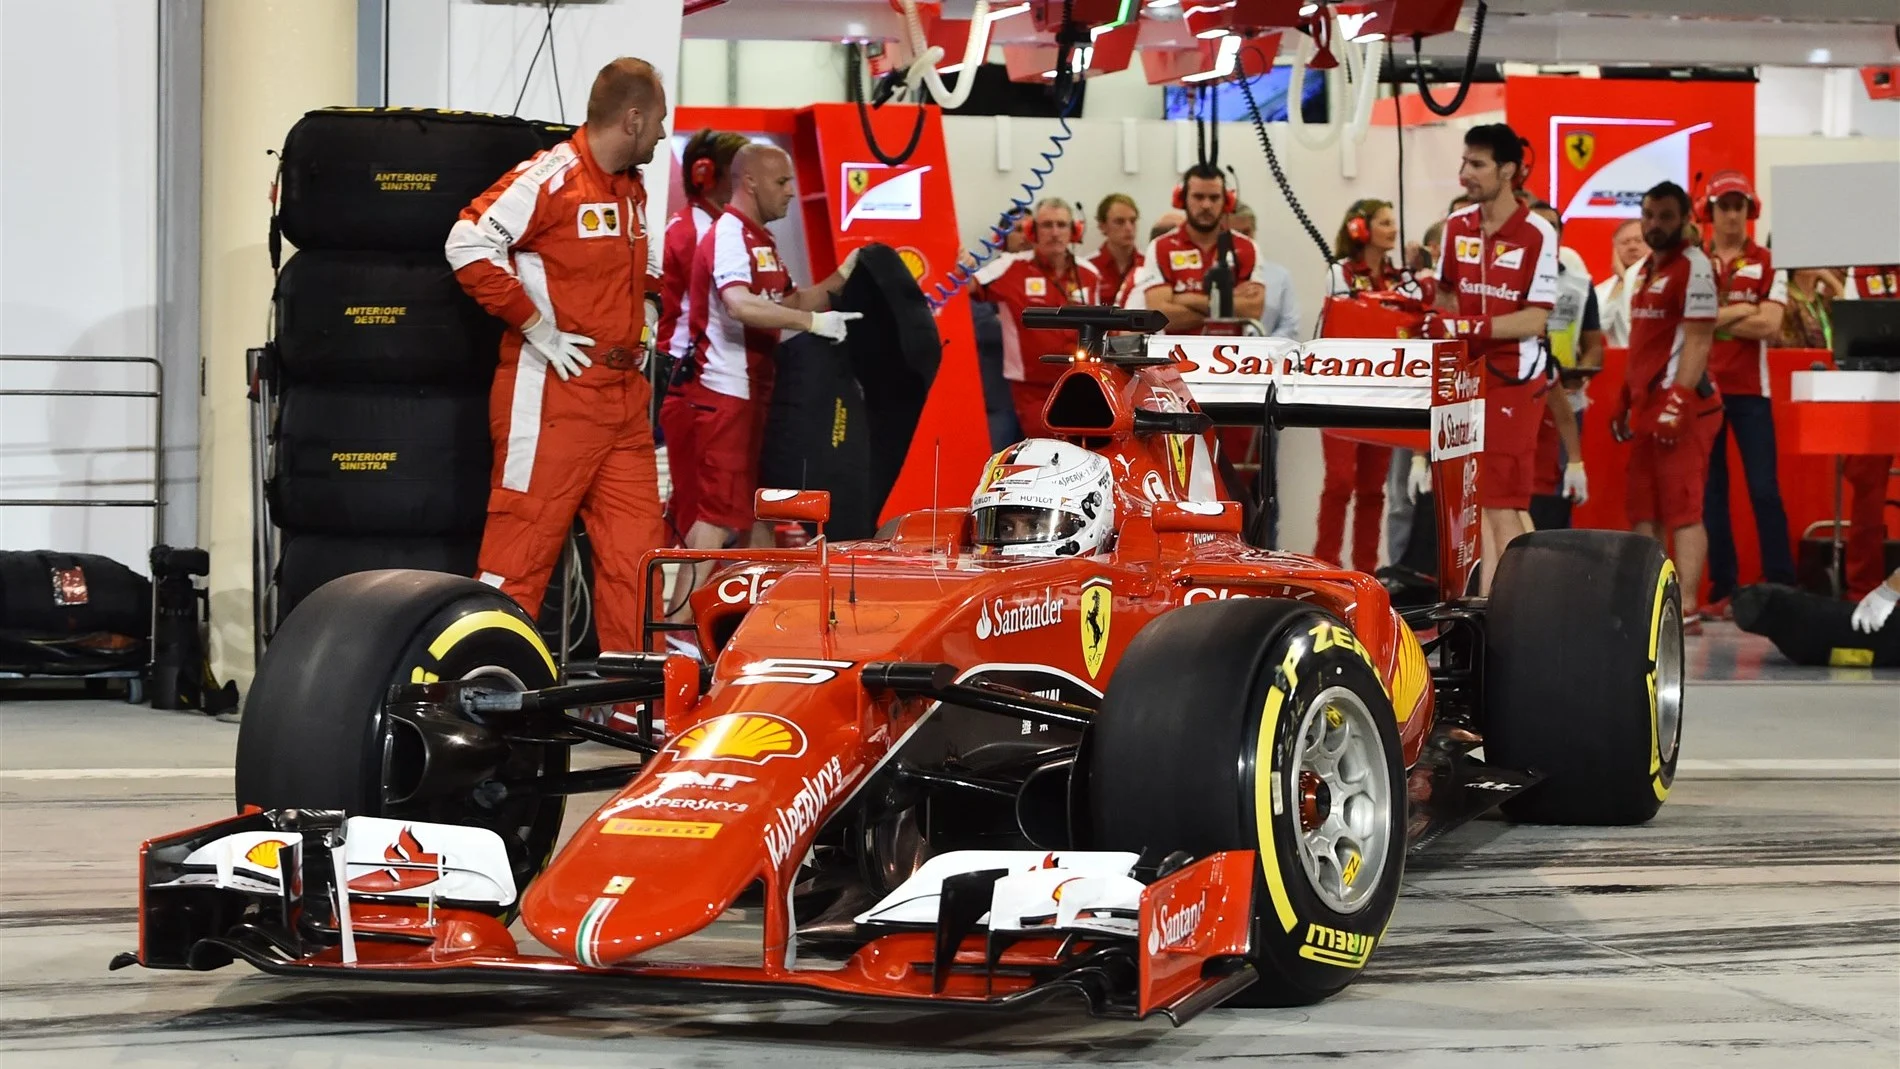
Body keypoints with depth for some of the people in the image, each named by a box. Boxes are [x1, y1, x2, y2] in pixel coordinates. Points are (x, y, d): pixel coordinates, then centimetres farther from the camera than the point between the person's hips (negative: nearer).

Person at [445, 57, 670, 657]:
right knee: (522, 542, -4)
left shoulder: (633, 189, 15)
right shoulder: (549, 178, -12)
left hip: (623, 397, 8)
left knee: (635, 547, 7)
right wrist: (536, 326, -17)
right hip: (552, 393, -8)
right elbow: (468, 247, -19)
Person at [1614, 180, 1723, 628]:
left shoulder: (1693, 267, -9)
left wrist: (1678, 401, -22)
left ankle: (1686, 610, -15)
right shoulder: (1643, 271, 20)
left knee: (1682, 508, -12)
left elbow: (1698, 340, -16)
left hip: (1682, 404, -9)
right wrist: (1625, 402, 23)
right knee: (1644, 509, 10)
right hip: (1648, 403, 9)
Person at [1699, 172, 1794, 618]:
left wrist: (1713, 318, -6)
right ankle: (1722, 590, 7)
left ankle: (1781, 588, -4)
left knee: (1764, 489, -6)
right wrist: (1740, 312, -10)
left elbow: (1770, 325, -8)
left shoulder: (1767, 264, 5)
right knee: (1710, 491, 3)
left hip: (1749, 391, -2)